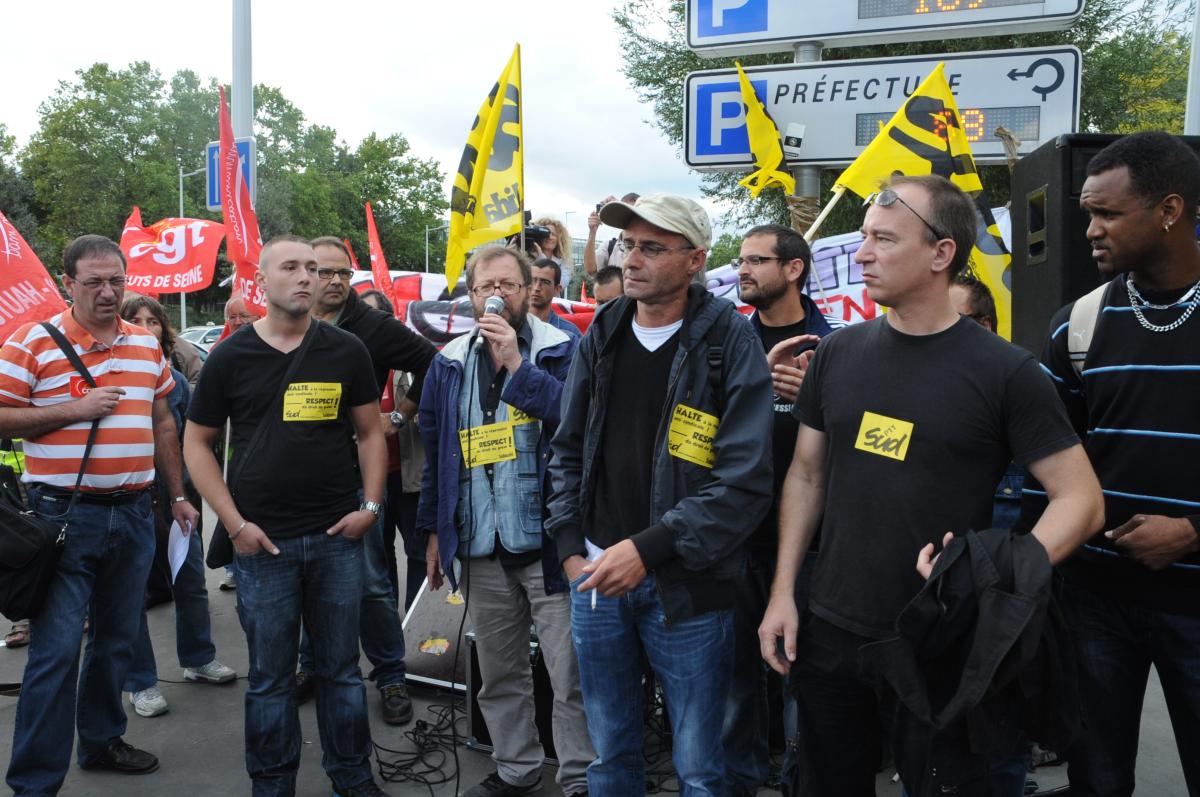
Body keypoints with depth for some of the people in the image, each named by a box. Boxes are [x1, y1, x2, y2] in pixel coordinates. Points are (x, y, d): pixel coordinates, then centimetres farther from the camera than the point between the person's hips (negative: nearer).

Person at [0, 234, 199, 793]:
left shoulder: (146, 345, 10)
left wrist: (178, 495, 15)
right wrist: (76, 409, -16)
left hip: (133, 512, 5)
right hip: (65, 515, -5)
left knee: (116, 640, 17)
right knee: (56, 652, -4)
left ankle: (101, 741, 35)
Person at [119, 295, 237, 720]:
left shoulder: (175, 379, 5)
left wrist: (191, 498, 8)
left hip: (174, 498, 4)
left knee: (191, 581, 14)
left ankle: (199, 659, 34)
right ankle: (141, 683, 19)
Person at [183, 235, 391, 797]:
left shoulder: (346, 351, 3)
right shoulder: (231, 356, 1)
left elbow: (370, 432, 9)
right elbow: (196, 443, 4)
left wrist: (371, 505, -2)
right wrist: (234, 523, -4)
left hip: (337, 537, 1)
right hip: (262, 540, -1)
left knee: (340, 666, 12)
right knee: (270, 676, 10)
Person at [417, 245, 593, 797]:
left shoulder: (562, 351, -2)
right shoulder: (450, 363, 11)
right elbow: (435, 452, 17)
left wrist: (517, 364, -20)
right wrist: (434, 531, 16)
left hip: (548, 542, -4)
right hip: (480, 546, 5)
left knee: (571, 674, -1)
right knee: (498, 675, 17)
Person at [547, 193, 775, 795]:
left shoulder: (728, 341, -9)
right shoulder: (601, 336, 6)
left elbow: (744, 481, -16)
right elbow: (568, 451, 13)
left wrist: (648, 549, -19)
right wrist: (571, 547, 3)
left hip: (685, 587, -4)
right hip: (595, 575, 4)